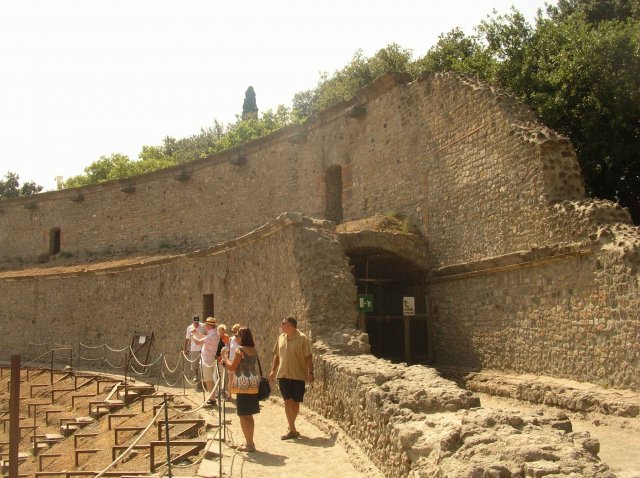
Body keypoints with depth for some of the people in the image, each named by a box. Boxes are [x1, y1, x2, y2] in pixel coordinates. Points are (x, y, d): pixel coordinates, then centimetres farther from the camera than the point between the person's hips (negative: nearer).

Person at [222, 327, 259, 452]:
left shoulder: (240, 350, -14)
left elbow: (232, 368, -11)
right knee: (249, 416, 16)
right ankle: (250, 442, 23)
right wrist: (227, 362, 22)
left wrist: (225, 356, 2)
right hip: (253, 385, 8)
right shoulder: (253, 350, 11)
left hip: (244, 386, -8)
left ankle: (249, 444, 1)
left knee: (243, 416, -1)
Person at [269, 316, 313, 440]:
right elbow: (277, 355, 17)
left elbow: (308, 357, -11)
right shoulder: (281, 338, 8)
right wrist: (273, 371, 16)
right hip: (283, 375, 4)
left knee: (295, 402, 6)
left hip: (298, 375, -4)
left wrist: (310, 372, -19)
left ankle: (291, 427, 22)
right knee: (288, 401, -3)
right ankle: (292, 430, 2)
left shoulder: (302, 339, -10)